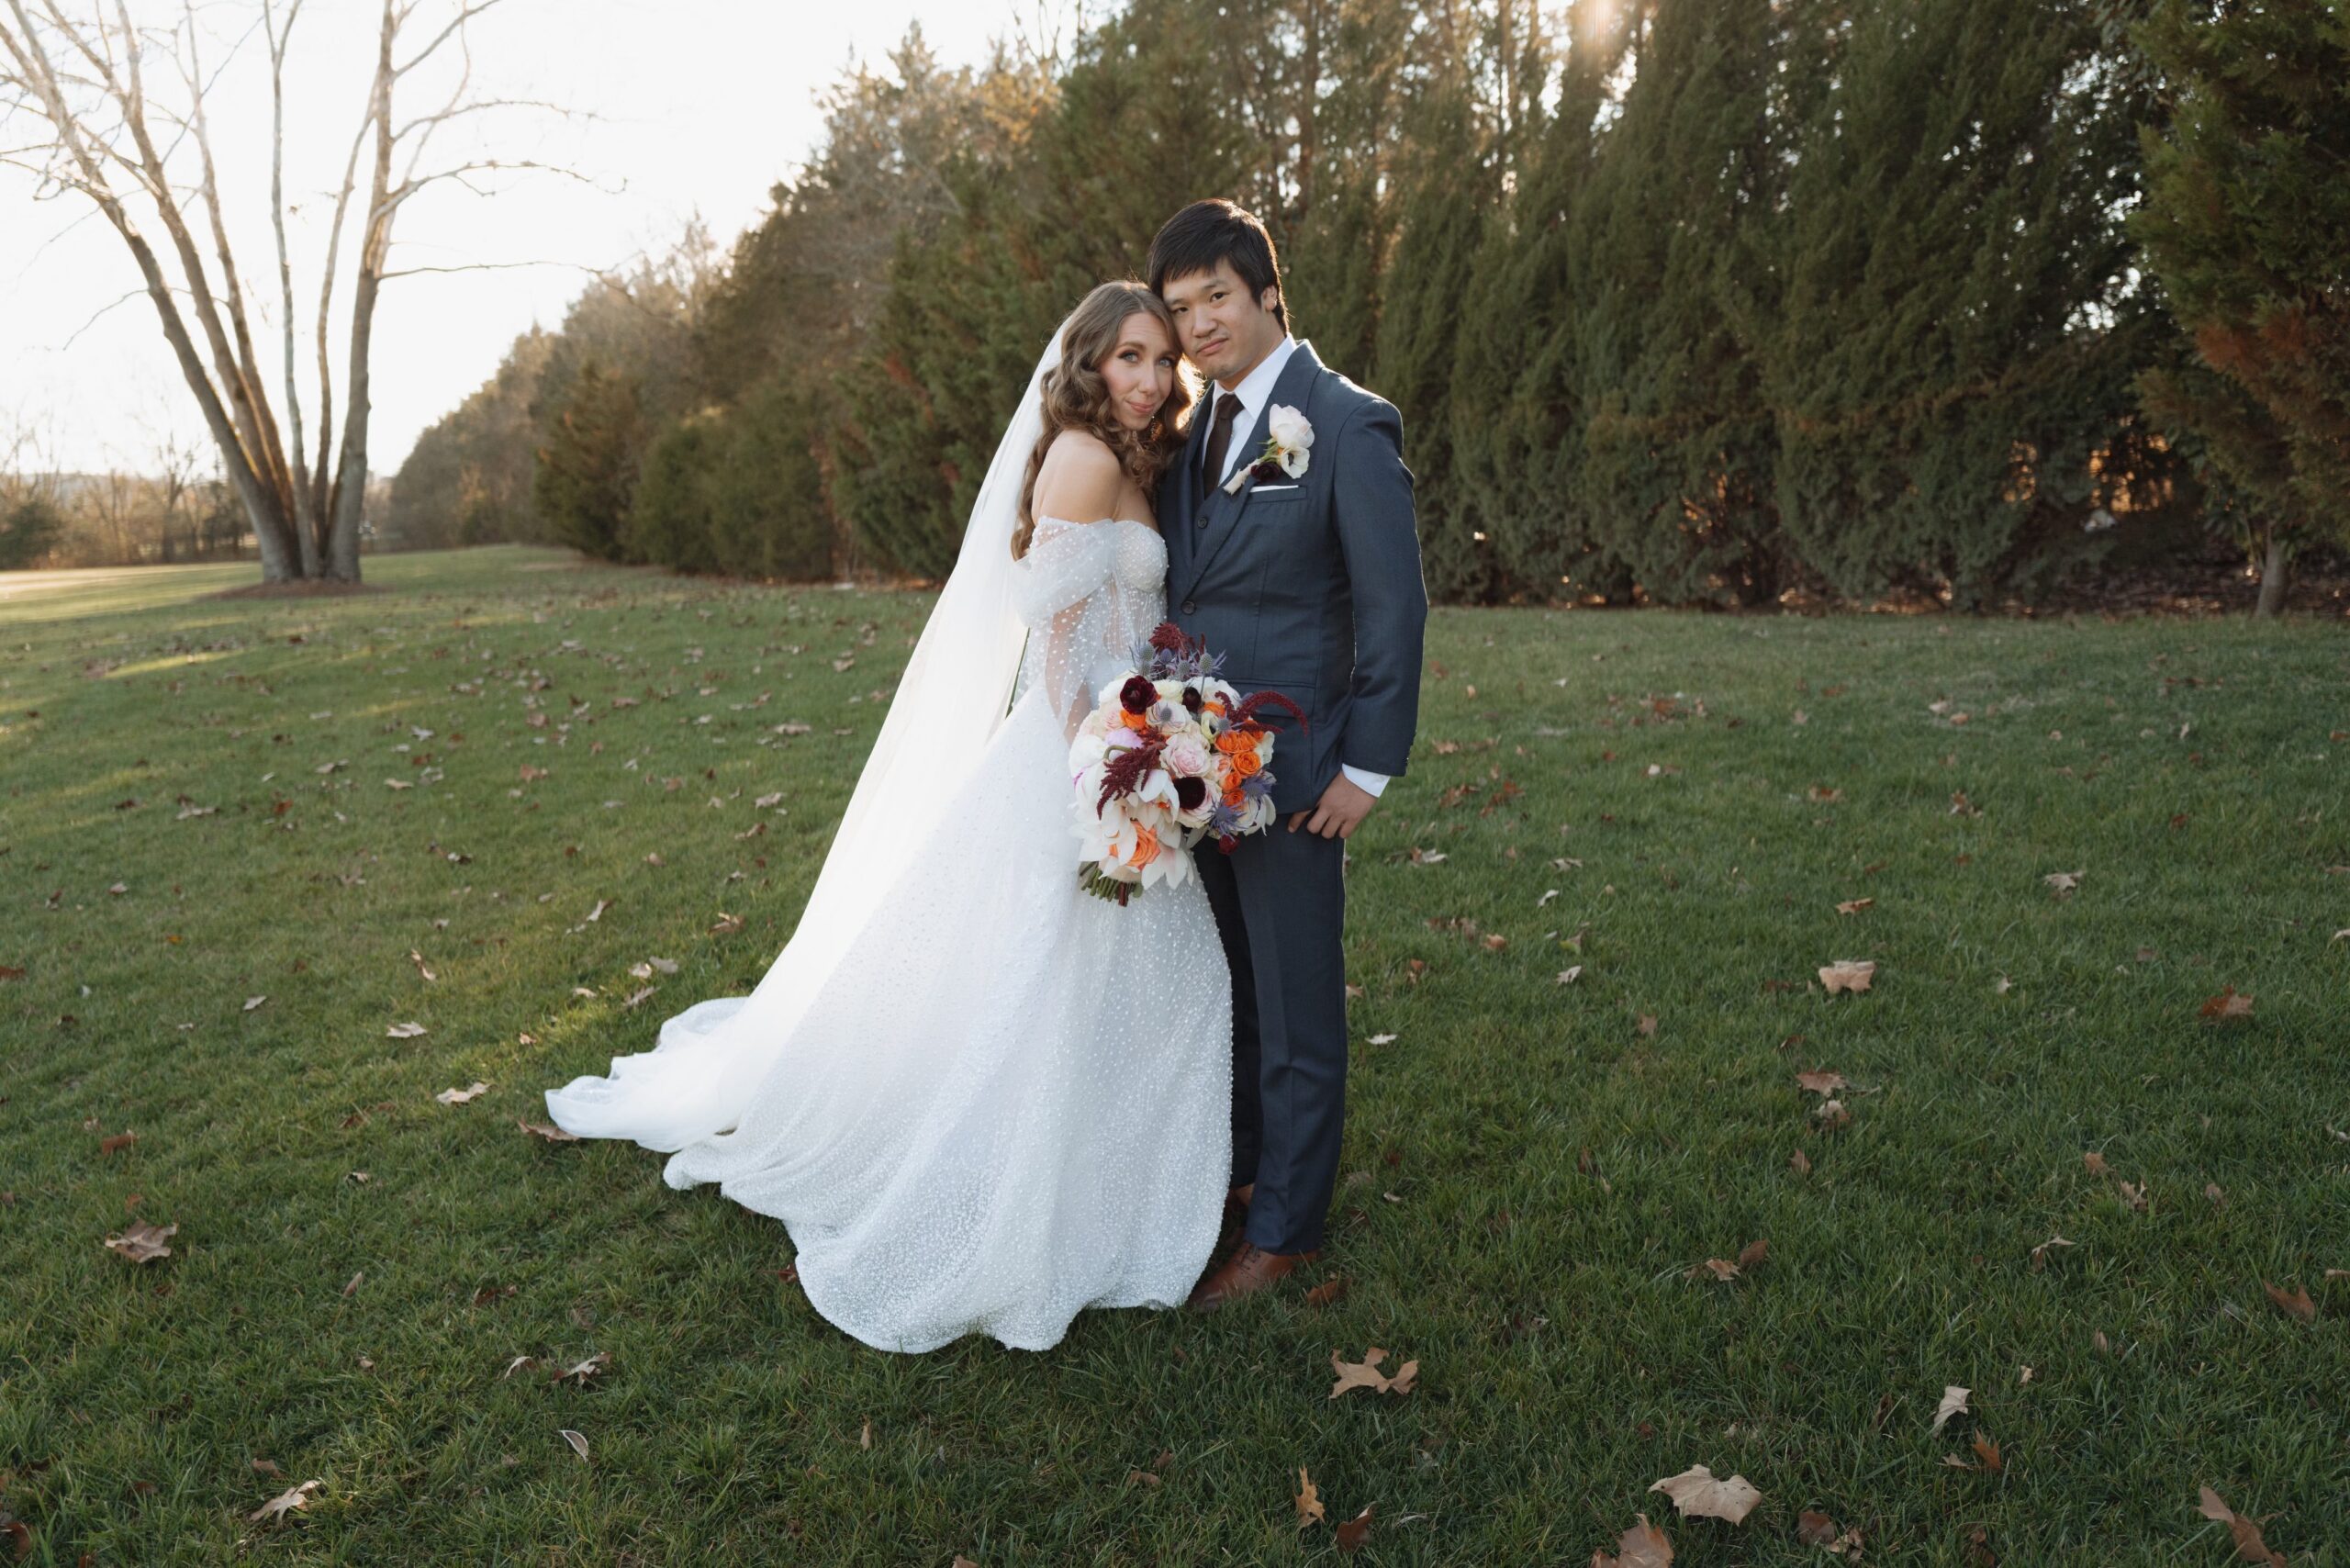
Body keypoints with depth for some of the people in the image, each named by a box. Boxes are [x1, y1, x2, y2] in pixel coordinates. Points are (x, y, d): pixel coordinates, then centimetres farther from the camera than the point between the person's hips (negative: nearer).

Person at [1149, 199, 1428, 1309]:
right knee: (1224, 990, 20)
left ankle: (1282, 1227, 23)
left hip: (1289, 772, -7)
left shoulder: (1347, 427, -12)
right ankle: (1237, 1170, 39)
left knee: (1295, 1009, 7)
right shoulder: (1192, 425, 10)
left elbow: (1393, 605, -12)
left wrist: (1367, 767, -14)